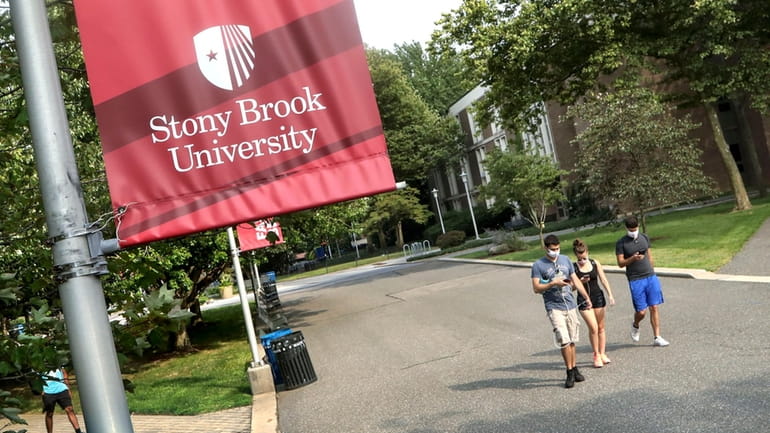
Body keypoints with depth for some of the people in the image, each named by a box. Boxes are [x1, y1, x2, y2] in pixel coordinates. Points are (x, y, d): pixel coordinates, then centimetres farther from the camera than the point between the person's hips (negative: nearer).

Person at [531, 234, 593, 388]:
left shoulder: (565, 260, 11)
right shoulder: (538, 265, -4)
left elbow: (575, 280, 17)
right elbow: (536, 288, -9)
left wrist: (587, 297, 15)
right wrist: (553, 284, -20)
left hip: (570, 305, 5)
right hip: (554, 307, -5)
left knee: (572, 341, 9)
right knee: (564, 340, -12)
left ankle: (574, 369, 21)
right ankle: (570, 372, -2)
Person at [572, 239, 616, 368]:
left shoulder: (595, 263, -1)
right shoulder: (573, 267, -8)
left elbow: (603, 279, 2)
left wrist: (610, 294, -4)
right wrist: (580, 282, -22)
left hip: (598, 296, 3)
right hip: (583, 300, -3)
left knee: (601, 327, 10)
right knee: (593, 328, -9)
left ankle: (602, 354, 22)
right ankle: (596, 356, 6)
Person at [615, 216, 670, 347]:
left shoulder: (644, 238, 10)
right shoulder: (621, 243, -3)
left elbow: (650, 257, 18)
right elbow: (620, 263, -5)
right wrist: (632, 258, -22)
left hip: (651, 277, 4)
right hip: (635, 280, -4)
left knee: (654, 308, 1)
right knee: (641, 311, -4)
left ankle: (657, 337, 8)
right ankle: (635, 326, 29)